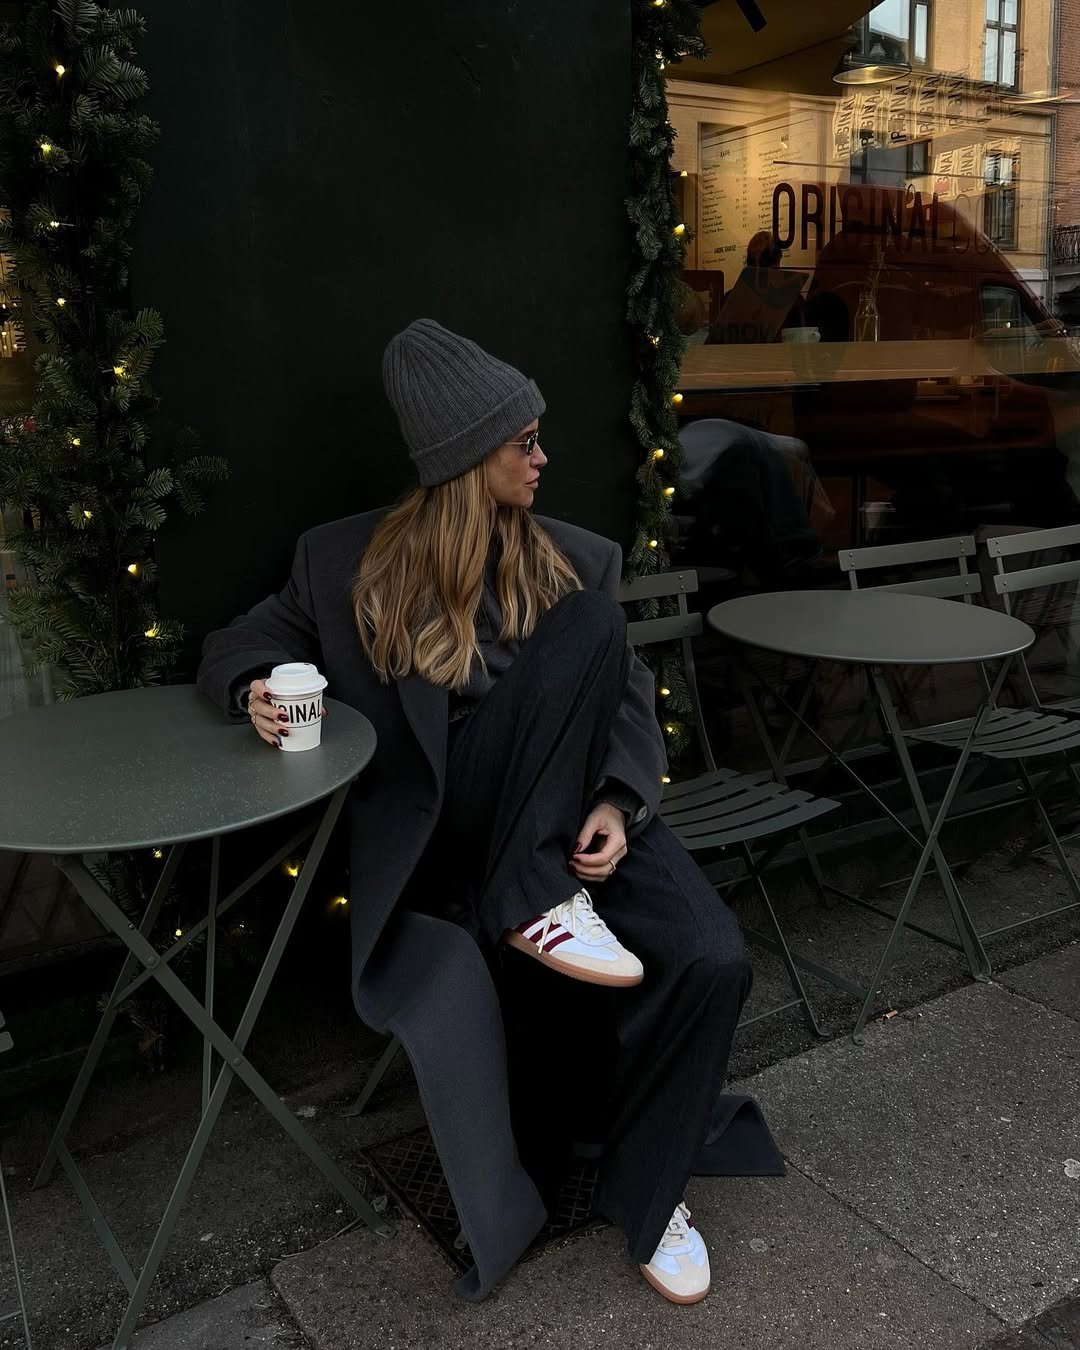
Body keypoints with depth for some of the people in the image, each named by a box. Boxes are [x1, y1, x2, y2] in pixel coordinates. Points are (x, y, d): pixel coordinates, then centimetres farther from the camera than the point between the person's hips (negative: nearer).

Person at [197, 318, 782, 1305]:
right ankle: (502, 1214, -1)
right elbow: (247, 640, 13)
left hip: (556, 834, 2)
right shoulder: (347, 563, 1)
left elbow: (627, 696, 9)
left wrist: (618, 803, -10)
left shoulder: (577, 562, 8)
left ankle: (644, 1187, -3)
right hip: (427, 844, -2)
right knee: (450, 1011, -33)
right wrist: (257, 687, -12)